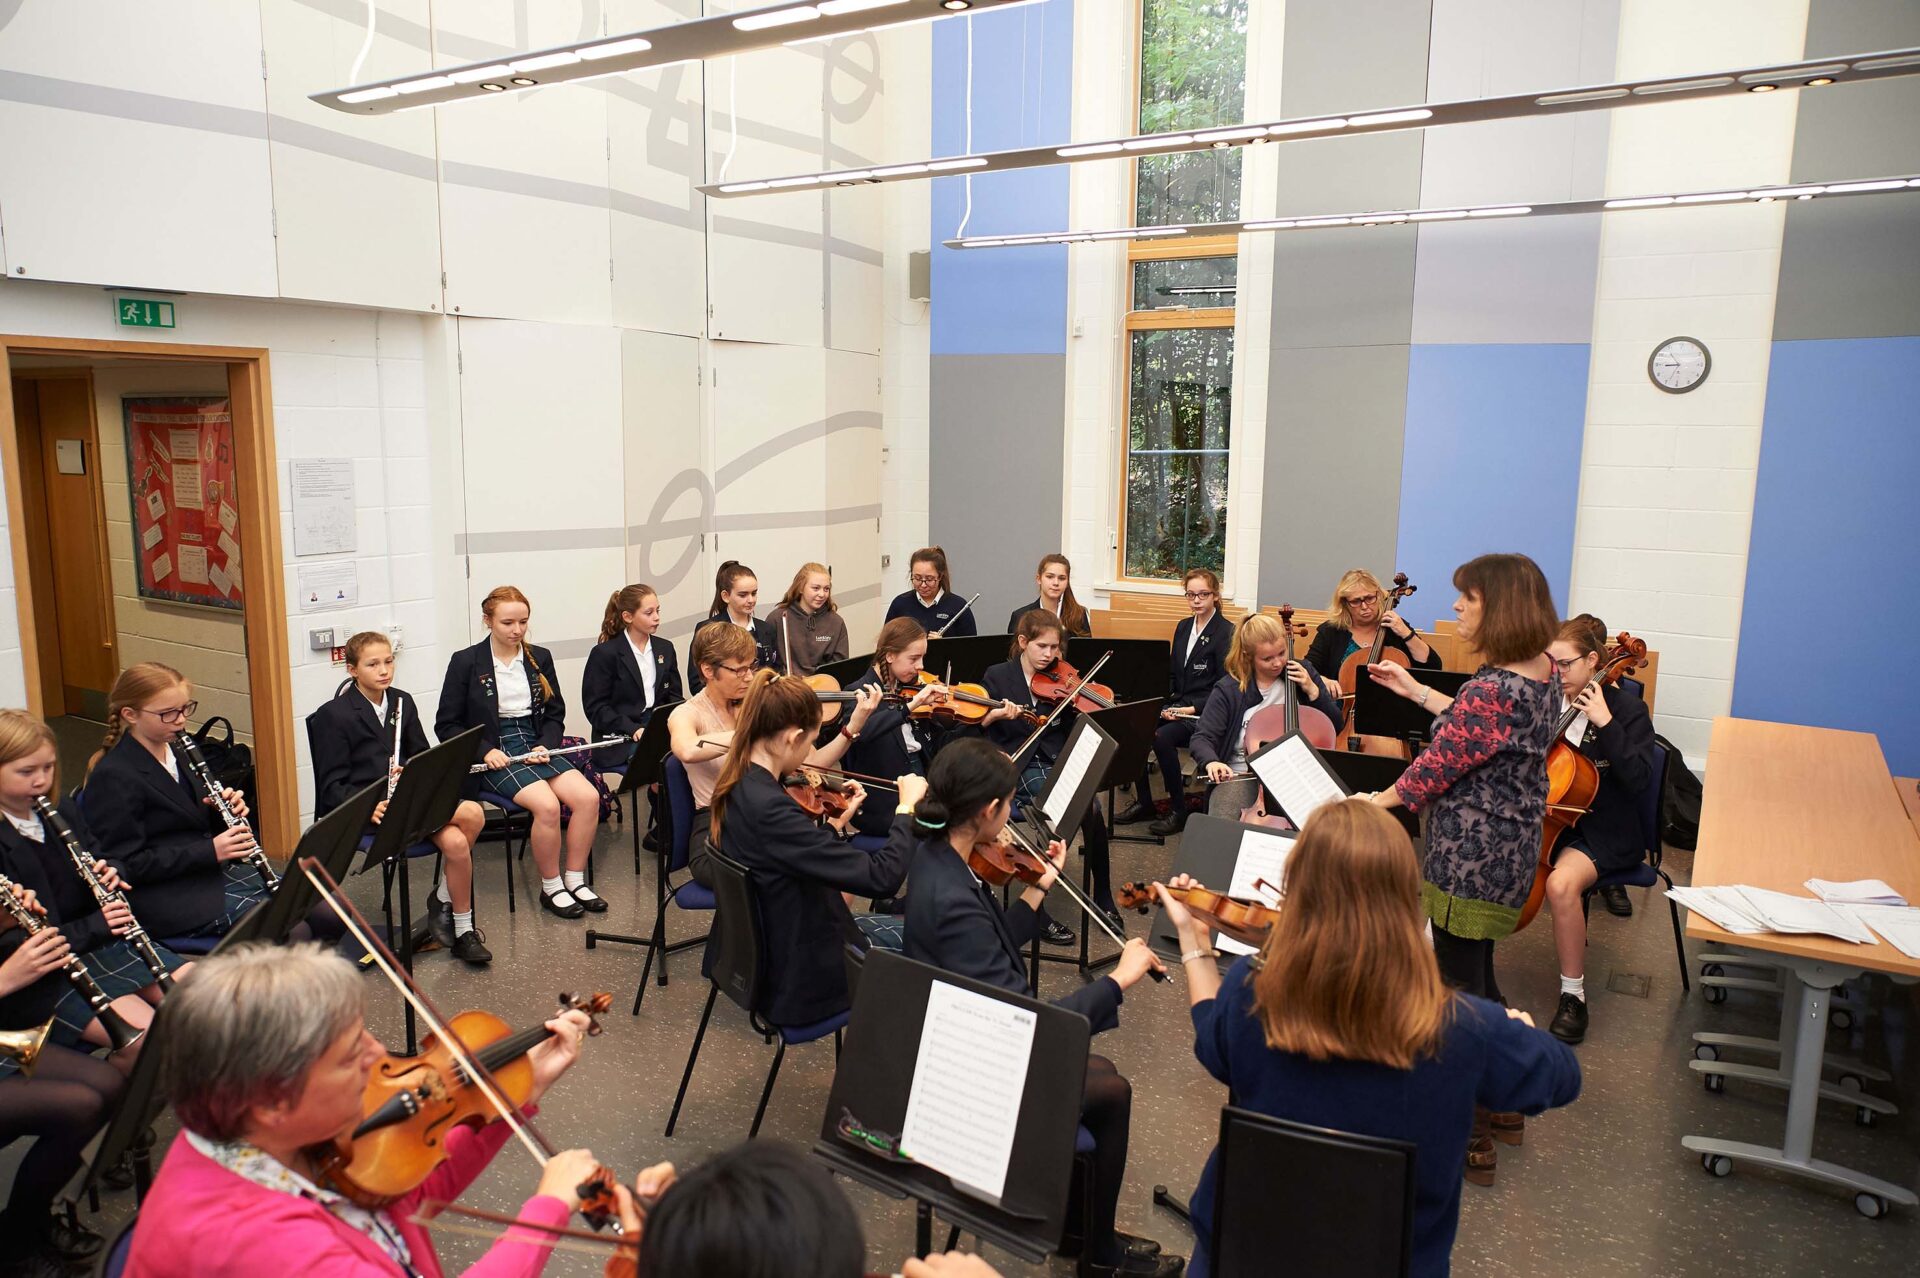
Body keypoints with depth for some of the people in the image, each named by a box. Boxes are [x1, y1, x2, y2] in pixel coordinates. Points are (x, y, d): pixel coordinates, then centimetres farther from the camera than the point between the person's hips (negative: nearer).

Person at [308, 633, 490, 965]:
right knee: (472, 815, -26)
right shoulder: (334, 715, -5)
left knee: (455, 842, -28)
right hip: (366, 809, -5)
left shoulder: (402, 703, 12)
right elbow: (333, 786, -7)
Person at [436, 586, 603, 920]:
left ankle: (575, 880, -5)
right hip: (493, 754, -4)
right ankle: (551, 888, -9)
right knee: (547, 805, -29)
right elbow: (446, 724, -1)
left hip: (534, 745, 5)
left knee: (588, 796, -20)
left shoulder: (540, 658, 10)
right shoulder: (466, 662, -3)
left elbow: (555, 713, 16)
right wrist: (484, 750, -15)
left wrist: (545, 745, -4)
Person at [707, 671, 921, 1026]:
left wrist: (839, 820, 6)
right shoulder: (769, 806, -33)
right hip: (801, 975, -9)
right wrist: (907, 806, -19)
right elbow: (882, 877, -32)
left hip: (757, 954, 9)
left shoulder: (736, 788, -4)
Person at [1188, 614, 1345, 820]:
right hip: (1241, 776, -2)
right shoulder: (1228, 689, -4)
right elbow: (1201, 738, -6)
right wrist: (1212, 762, -29)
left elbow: (1337, 726, 8)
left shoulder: (1301, 674, 4)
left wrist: (1312, 690, -8)